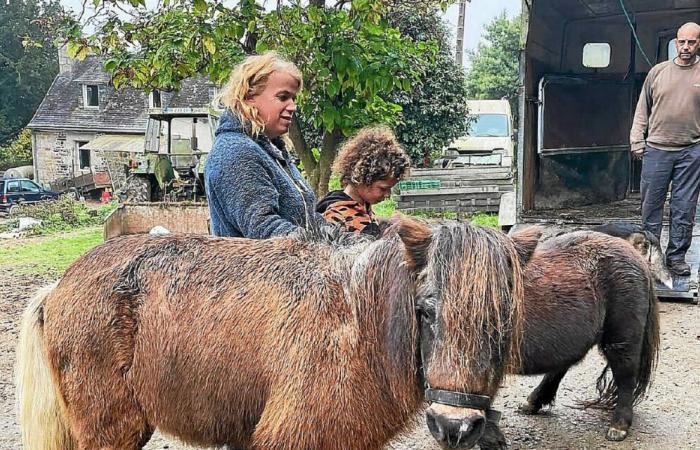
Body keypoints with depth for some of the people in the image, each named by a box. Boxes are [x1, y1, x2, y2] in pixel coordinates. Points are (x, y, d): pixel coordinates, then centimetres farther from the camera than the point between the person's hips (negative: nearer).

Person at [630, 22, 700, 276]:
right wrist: (637, 139, 3)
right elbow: (643, 109, 12)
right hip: (656, 148, 1)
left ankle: (676, 257, 15)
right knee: (651, 204, 6)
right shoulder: (658, 72, 7)